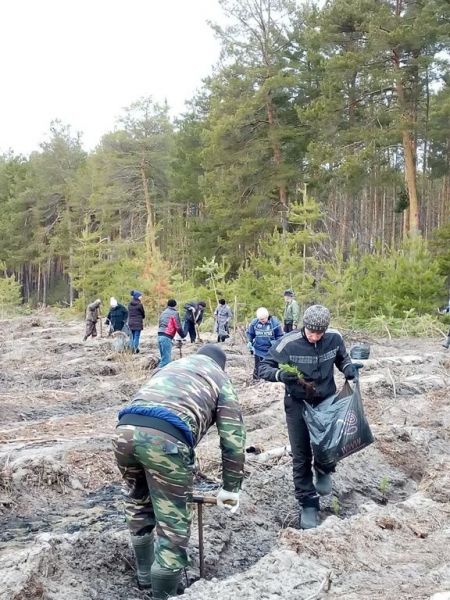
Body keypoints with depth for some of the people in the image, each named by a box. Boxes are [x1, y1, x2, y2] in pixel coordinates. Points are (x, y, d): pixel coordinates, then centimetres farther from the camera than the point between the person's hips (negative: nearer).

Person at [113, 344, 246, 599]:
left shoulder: (171, 367, 38)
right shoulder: (220, 378, 24)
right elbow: (233, 438, 17)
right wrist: (231, 487, 27)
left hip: (126, 429, 6)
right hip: (166, 437, -6)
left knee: (139, 503, 28)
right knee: (173, 523, 8)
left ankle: (145, 574, 45)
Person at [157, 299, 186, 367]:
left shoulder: (163, 312, 22)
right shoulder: (174, 313, -2)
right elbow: (178, 327, -5)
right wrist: (183, 335, 10)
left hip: (160, 336, 8)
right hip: (167, 337, -8)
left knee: (164, 358, 16)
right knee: (166, 359, -9)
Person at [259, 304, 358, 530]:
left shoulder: (334, 338, -12)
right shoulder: (289, 343, -23)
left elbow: (342, 358, 10)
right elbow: (264, 367, -16)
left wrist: (348, 367, -13)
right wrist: (280, 374, -37)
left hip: (327, 401, 3)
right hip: (298, 404, -3)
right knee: (301, 456, 3)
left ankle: (323, 471, 45)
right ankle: (308, 503, 17)